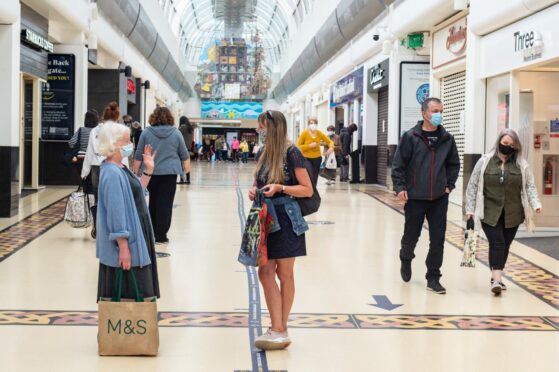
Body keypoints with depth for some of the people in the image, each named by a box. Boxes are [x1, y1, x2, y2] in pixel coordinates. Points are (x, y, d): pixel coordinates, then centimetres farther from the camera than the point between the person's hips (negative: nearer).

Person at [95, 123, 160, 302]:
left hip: (135, 238, 10)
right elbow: (116, 212, -23)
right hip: (125, 242, -10)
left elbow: (137, 192, 23)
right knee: (122, 295, 0)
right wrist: (123, 246, -24)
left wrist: (148, 171, 13)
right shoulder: (112, 173, -20)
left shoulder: (121, 169, 8)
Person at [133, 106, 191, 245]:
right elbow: (184, 154, 7)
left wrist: (136, 171, 12)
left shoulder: (146, 132, 1)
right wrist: (187, 167, 23)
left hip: (151, 172, 2)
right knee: (165, 203, 1)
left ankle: (152, 233, 21)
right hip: (169, 172, -2)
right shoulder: (176, 133, 0)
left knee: (153, 202, 15)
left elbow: (138, 155, 3)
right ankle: (160, 236, 0)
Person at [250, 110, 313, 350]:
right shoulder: (262, 154, 10)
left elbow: (308, 190, -9)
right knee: (265, 273, 0)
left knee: (284, 274, 3)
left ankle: (280, 329, 11)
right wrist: (254, 191, 0)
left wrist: (280, 188, -21)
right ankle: (278, 330, 4)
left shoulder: (291, 153, -10)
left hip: (285, 218, -6)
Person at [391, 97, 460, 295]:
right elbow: (398, 164, -6)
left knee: (438, 239, 1)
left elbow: (454, 164, 16)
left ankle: (433, 278, 11)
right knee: (411, 235, 12)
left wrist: (449, 185, 7)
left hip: (439, 198, 2)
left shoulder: (447, 139, 4)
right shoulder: (410, 137, -7)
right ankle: (406, 260, 43)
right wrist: (400, 187, -12)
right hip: (415, 197, -2)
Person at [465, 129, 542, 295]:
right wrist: (470, 208, -1)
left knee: (505, 245, 8)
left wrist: (535, 203, -12)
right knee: (497, 243, -13)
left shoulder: (522, 164, 5)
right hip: (490, 212, -2)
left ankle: (496, 276, 23)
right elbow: (473, 186, 4)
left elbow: (529, 186, 5)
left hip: (512, 214, 2)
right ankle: (497, 279, -16)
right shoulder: (484, 162, 0)